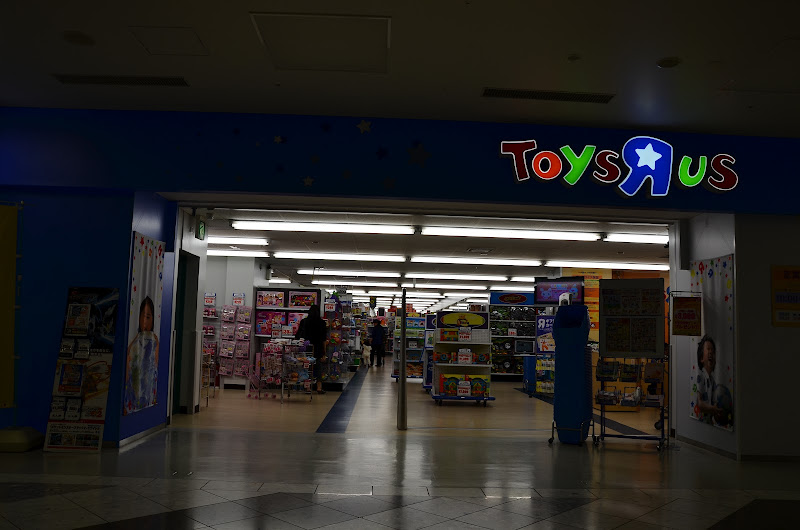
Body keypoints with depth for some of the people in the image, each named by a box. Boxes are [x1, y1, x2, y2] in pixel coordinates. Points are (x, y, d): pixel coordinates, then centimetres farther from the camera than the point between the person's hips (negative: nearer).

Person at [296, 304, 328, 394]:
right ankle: (319, 388, 4)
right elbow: (324, 339, -2)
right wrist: (324, 351, 4)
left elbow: (298, 336, 3)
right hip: (318, 349, -1)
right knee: (318, 367, 6)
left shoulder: (303, 322, 0)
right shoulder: (322, 323, -3)